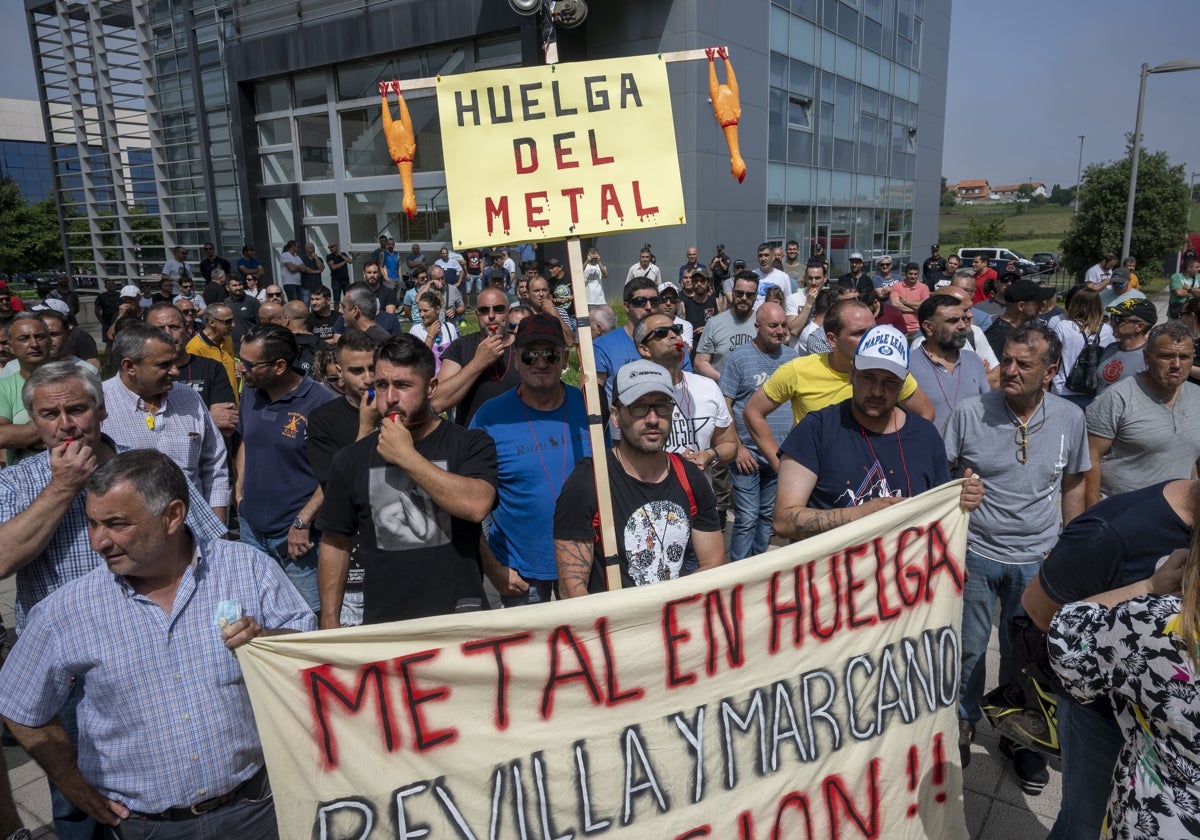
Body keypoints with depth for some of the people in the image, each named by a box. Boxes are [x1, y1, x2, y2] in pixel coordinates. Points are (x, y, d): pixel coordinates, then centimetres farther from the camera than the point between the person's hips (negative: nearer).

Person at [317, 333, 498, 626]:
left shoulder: (470, 444, -6)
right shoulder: (351, 460, 4)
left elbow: (476, 505, -25)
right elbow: (335, 544, 9)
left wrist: (406, 456, -20)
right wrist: (330, 624, 5)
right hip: (382, 624, 3)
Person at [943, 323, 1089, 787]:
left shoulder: (1070, 418, -4)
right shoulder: (969, 412, -11)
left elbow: (1072, 486, 8)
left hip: (1037, 561, 2)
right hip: (975, 555, -1)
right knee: (967, 648, 14)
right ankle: (963, 723, 39)